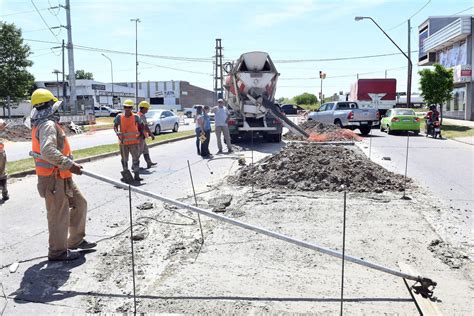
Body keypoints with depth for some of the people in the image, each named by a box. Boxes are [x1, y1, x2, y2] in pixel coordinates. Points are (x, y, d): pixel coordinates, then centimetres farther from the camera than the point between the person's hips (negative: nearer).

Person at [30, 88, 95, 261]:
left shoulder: (42, 124, 14)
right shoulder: (48, 125, -20)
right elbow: (48, 151, -35)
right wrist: (69, 164, -32)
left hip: (62, 177, 10)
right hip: (54, 179, -10)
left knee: (79, 203, 19)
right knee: (59, 215, 2)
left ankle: (76, 241, 30)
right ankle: (58, 252, 18)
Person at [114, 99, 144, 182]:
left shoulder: (135, 117, -3)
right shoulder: (119, 117, -2)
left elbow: (140, 125, 10)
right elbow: (115, 126, 3)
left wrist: (140, 134, -2)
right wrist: (117, 132, -15)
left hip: (134, 141, 0)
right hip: (123, 142, 1)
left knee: (136, 158, 2)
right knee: (124, 159, 9)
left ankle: (136, 176, 11)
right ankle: (125, 176, 20)